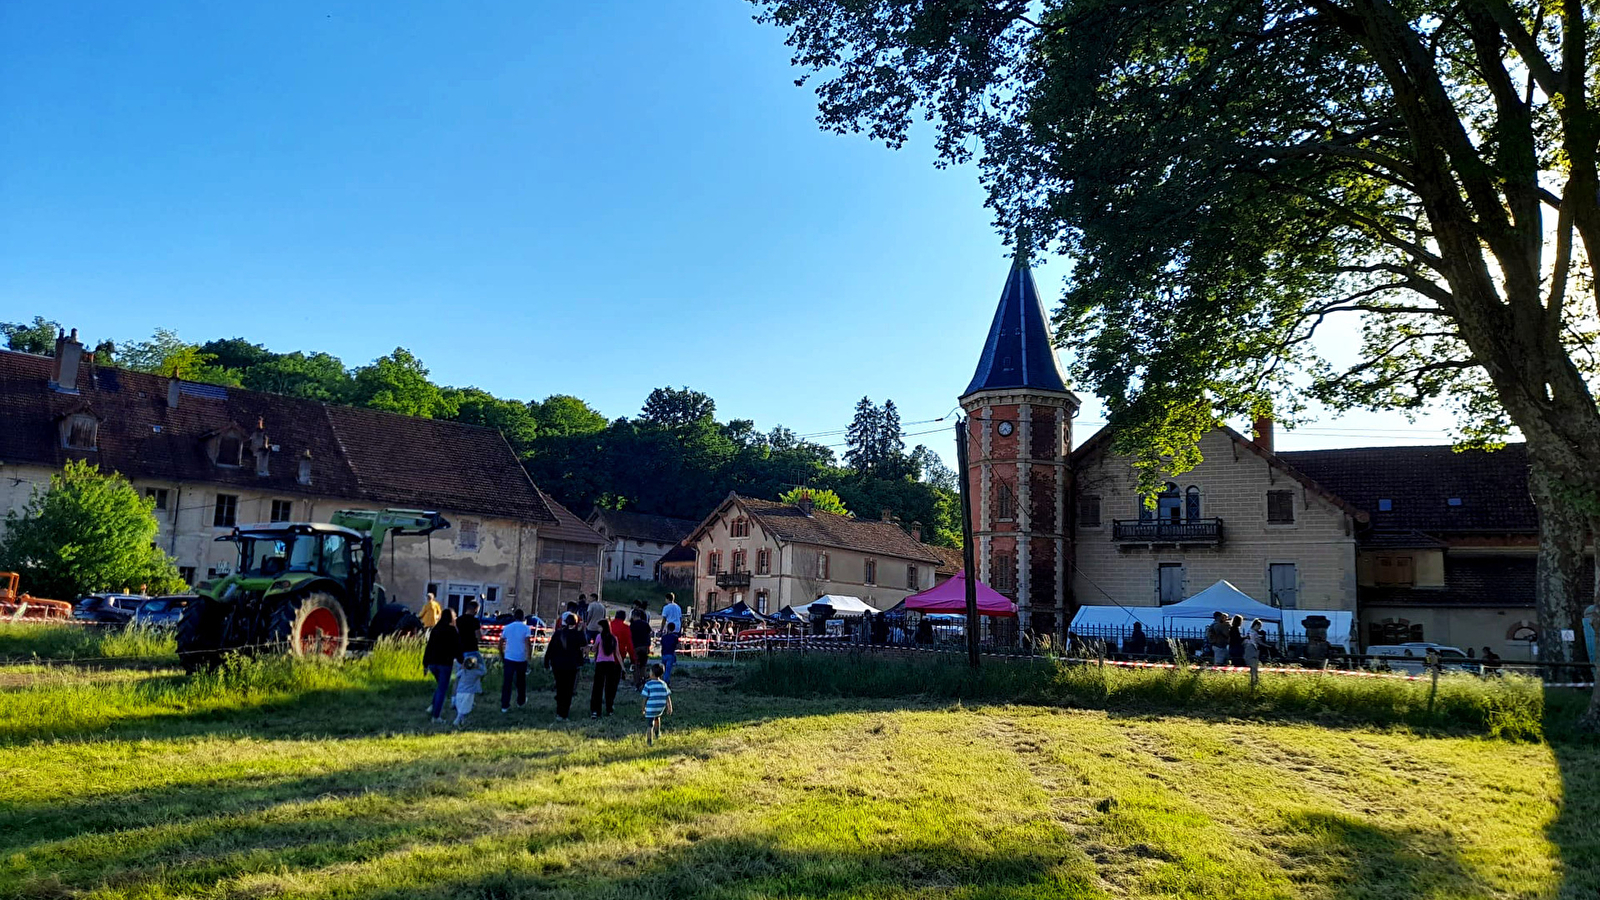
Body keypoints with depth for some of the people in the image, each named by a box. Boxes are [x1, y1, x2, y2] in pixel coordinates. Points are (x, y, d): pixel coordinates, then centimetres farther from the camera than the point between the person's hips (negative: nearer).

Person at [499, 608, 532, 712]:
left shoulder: (507, 627, 3)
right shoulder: (525, 628, -7)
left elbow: (501, 644, 8)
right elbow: (528, 644, -17)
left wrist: (502, 655, 22)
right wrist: (529, 656, -10)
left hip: (509, 658, 2)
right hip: (521, 659, -1)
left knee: (507, 682, 3)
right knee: (521, 681, 17)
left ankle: (505, 706, -1)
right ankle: (521, 701, 32)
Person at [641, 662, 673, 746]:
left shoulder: (648, 684, -9)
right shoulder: (663, 684, 2)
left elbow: (645, 697, -6)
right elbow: (668, 697, 1)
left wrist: (643, 707, 4)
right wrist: (669, 707, 6)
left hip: (650, 708, -5)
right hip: (661, 708, 5)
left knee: (649, 725, 0)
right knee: (657, 718, 33)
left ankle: (649, 741, -3)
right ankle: (657, 733, 42)